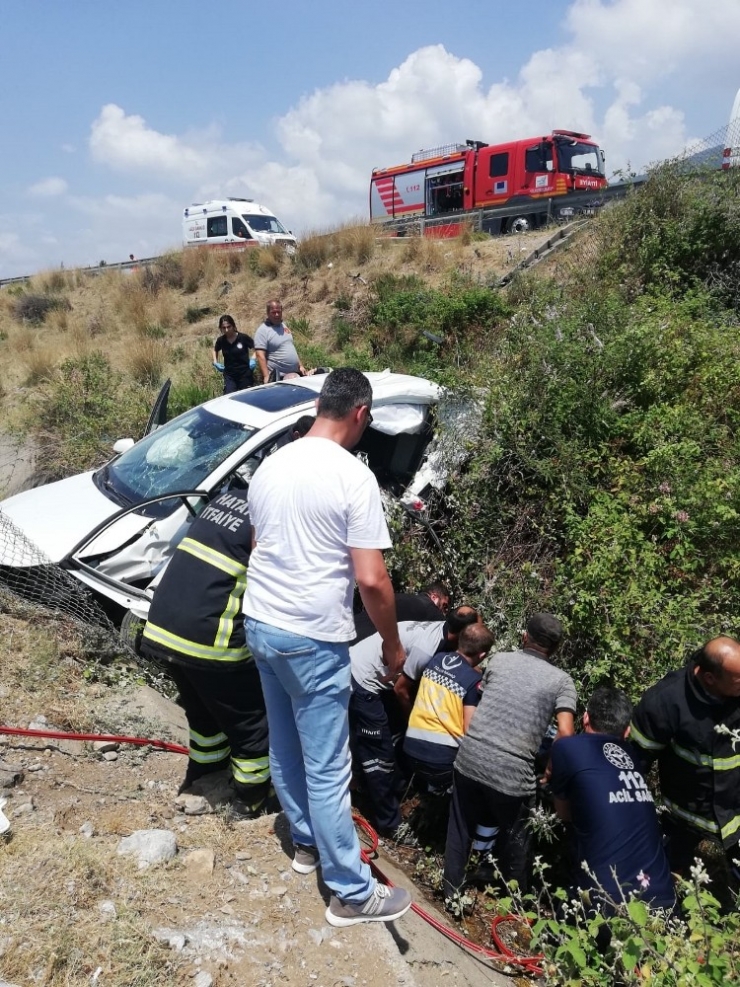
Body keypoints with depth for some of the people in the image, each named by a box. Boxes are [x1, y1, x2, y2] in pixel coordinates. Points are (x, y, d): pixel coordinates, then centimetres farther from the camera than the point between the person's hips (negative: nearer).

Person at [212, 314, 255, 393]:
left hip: (245, 375, -2)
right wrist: (215, 363, 9)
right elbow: (215, 350, 23)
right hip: (229, 376, 2)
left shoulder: (243, 338, -11)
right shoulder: (221, 340, 0)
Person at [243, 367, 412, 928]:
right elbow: (371, 580, -20)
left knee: (284, 746, 22)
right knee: (327, 769, 5)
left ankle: (306, 843, 43)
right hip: (313, 638, -8)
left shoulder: (271, 466, 5)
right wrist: (393, 644, -6)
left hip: (260, 623, 8)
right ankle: (353, 894, 21)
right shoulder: (353, 477, -18)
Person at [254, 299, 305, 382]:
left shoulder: (283, 325, 12)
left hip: (295, 374, 7)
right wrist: (266, 376, -26)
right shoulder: (263, 330, -11)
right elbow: (260, 355, -19)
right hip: (278, 377, -7)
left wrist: (300, 365, 17)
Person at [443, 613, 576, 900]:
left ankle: (451, 893, 39)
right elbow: (565, 733, -11)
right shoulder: (561, 680, 1)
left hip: (469, 758, 3)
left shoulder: (499, 659, 10)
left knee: (460, 829, 23)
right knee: (513, 839, 23)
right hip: (512, 773, -2)